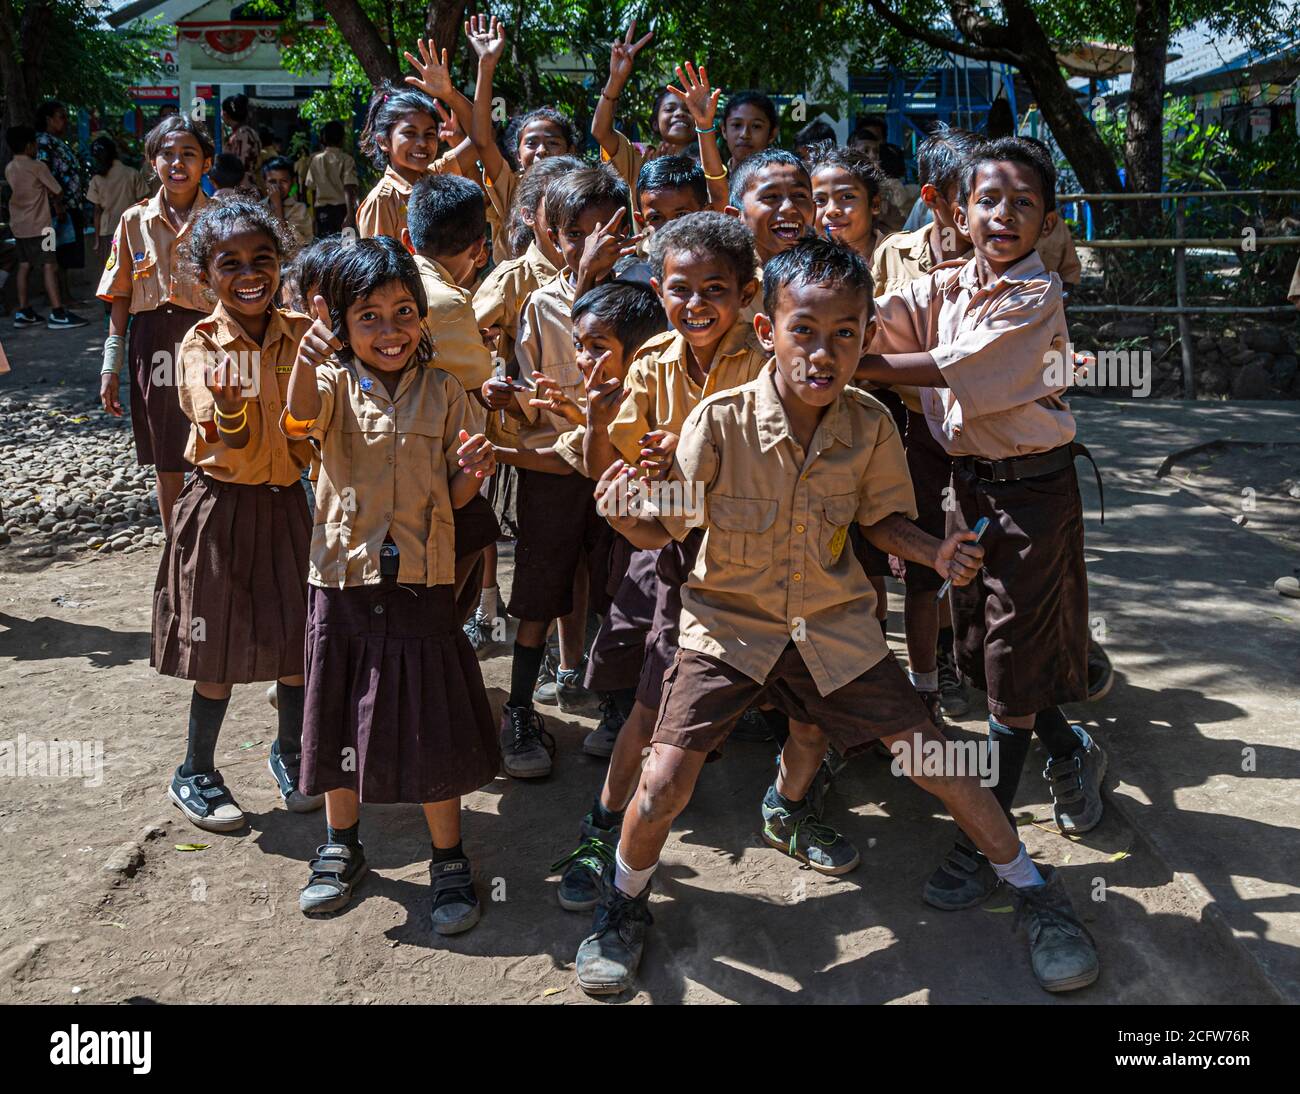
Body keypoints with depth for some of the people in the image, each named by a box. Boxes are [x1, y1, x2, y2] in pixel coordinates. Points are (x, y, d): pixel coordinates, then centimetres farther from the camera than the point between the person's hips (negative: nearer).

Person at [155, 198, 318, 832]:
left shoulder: (301, 334, -2)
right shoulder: (202, 344, -11)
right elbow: (235, 440, -22)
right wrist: (230, 406, -45)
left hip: (286, 503, 3)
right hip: (221, 506, -3)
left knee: (297, 639, 10)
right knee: (220, 650, 4)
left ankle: (289, 754, 34)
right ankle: (195, 775, 24)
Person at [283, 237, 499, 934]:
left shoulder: (443, 392, 1)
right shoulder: (335, 382, -4)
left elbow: (453, 496, 6)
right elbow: (301, 419, -29)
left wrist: (471, 472, -18)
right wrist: (310, 354, -49)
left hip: (422, 581, 0)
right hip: (344, 577, 0)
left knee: (434, 725, 5)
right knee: (342, 717, 14)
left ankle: (448, 860, 24)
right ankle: (341, 847, 36)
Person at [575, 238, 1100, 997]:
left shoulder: (871, 426, -11)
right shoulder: (720, 420, -19)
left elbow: (882, 518, 5)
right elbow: (672, 526, -9)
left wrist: (935, 553, -14)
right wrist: (629, 518, -32)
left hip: (832, 623, 2)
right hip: (730, 622, -2)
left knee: (930, 755, 2)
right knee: (664, 785, -12)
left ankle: (1034, 888, 27)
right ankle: (626, 902, 21)